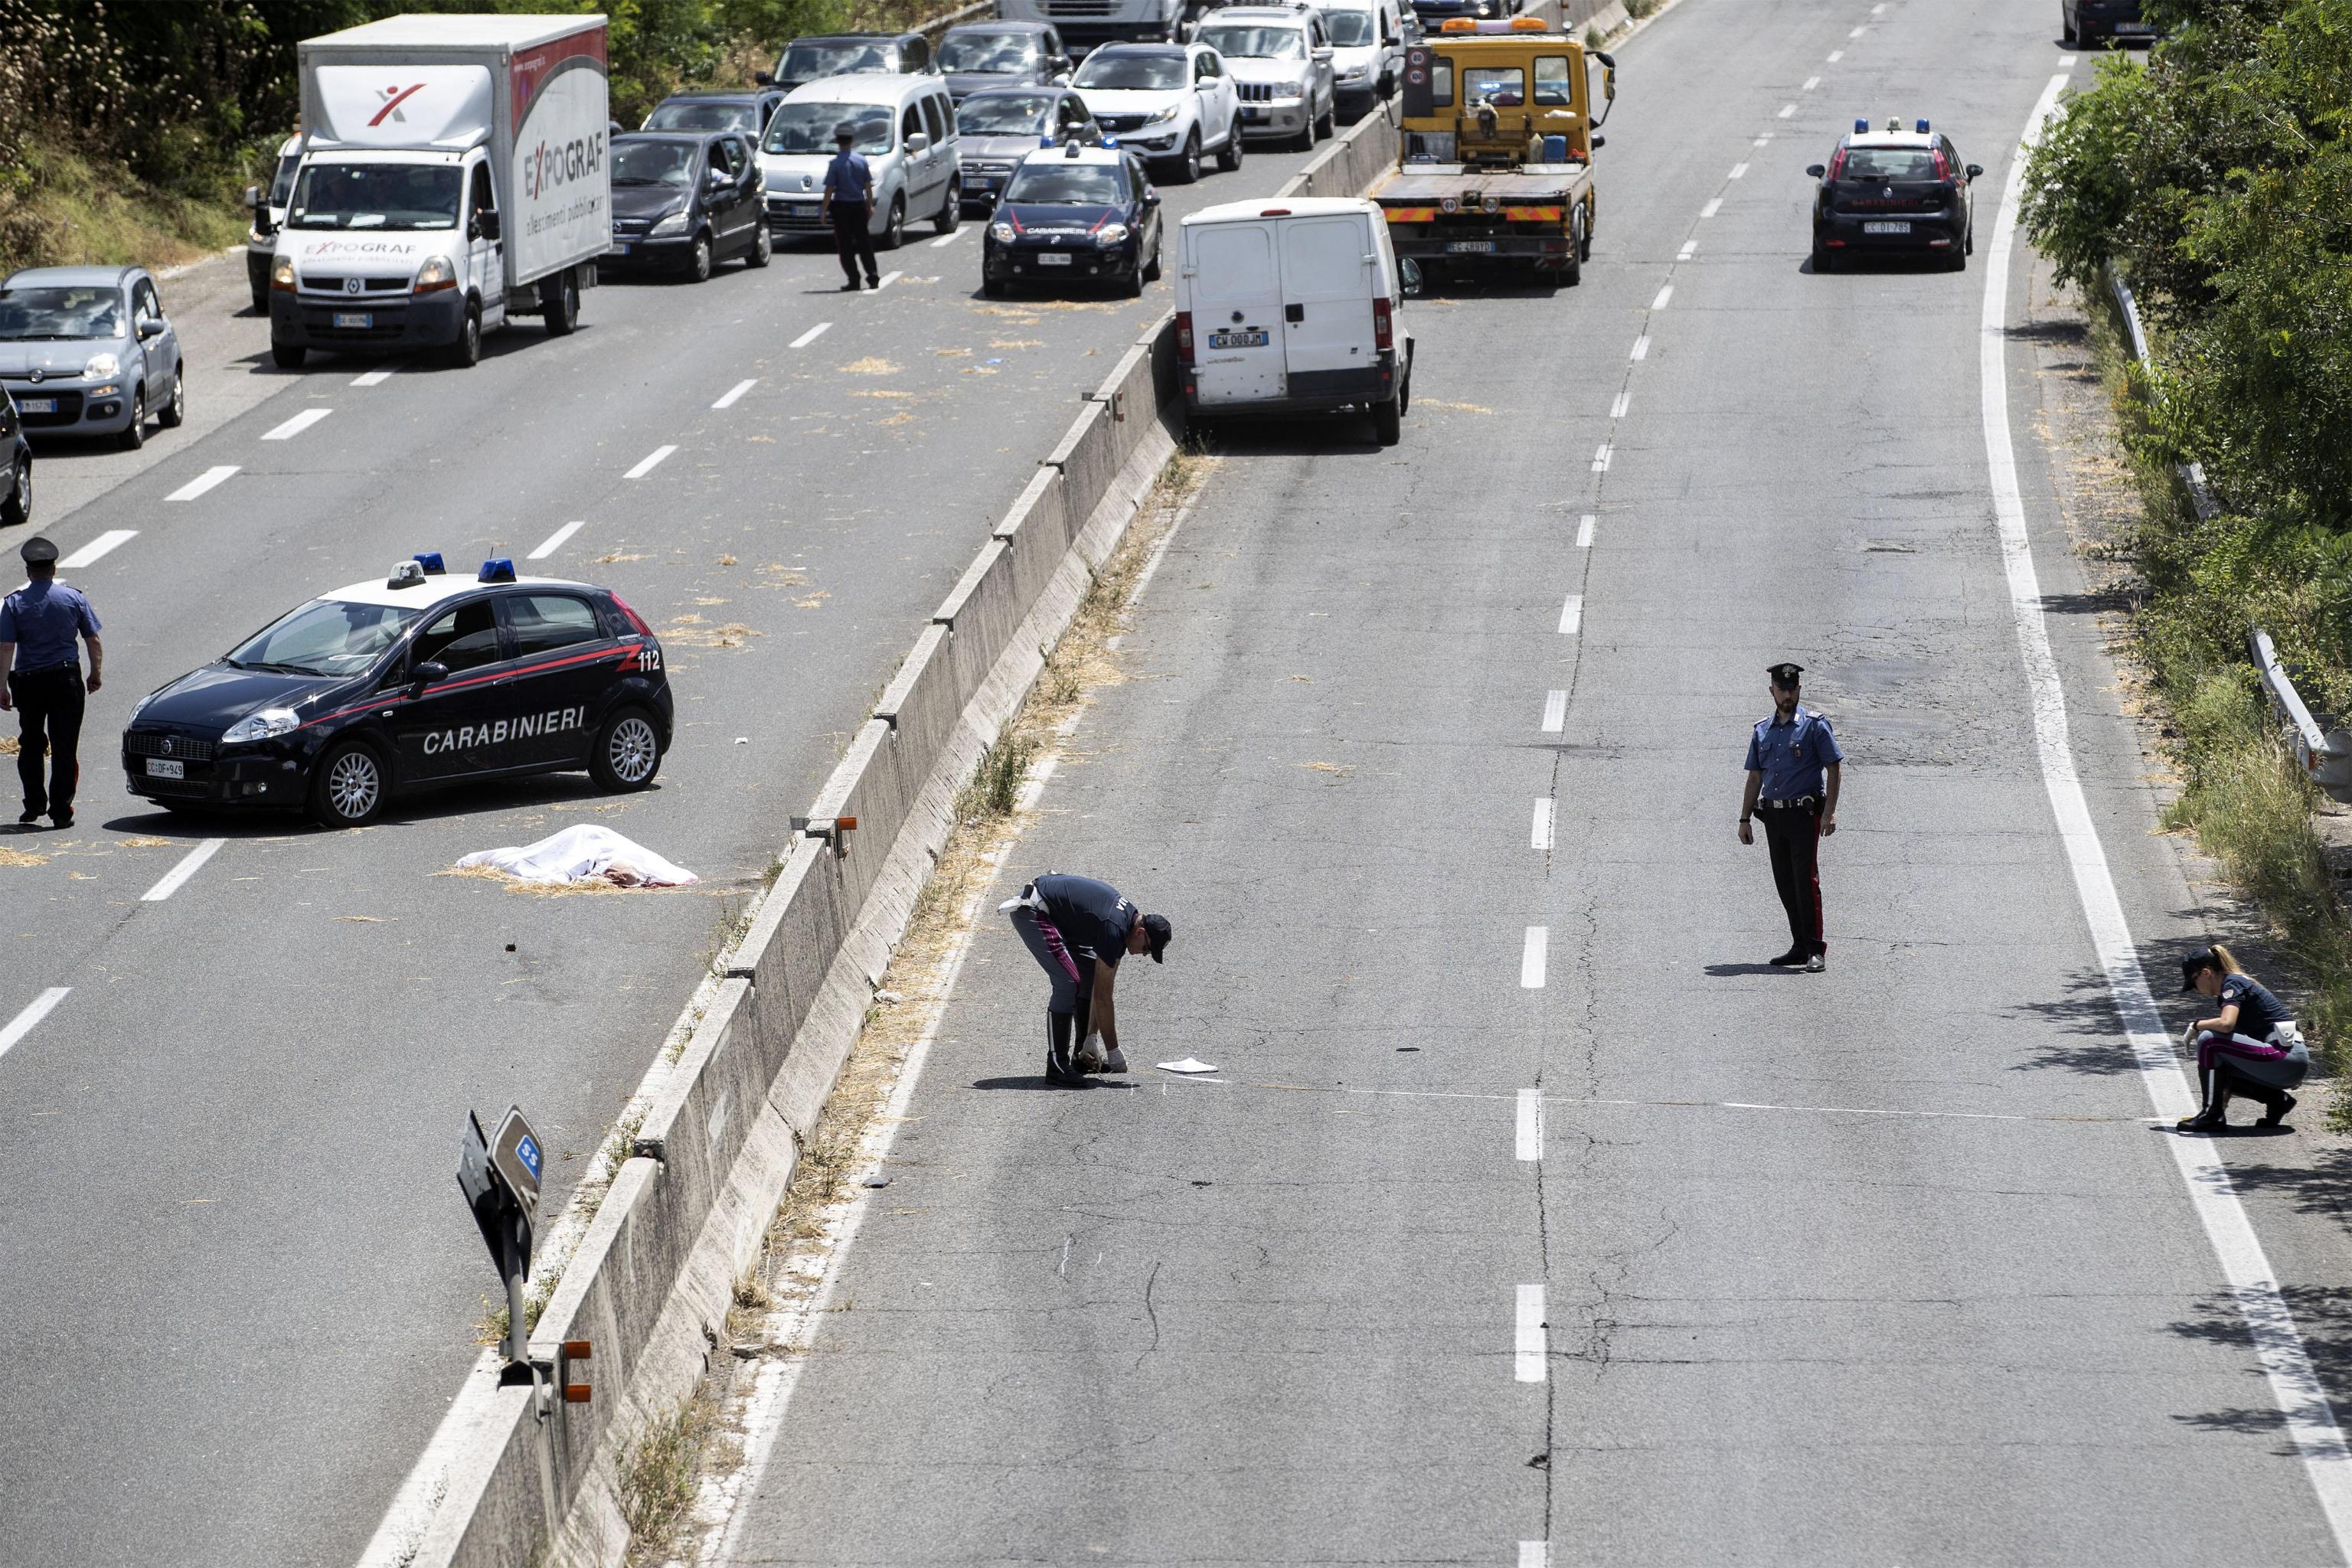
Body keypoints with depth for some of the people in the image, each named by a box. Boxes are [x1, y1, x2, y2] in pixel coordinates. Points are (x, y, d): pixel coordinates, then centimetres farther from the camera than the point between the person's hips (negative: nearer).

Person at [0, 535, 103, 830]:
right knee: (65, 747, 3)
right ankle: (61, 811, 1)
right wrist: (97, 673, 15)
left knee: (31, 744, 18)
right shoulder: (74, 598, -1)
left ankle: (34, 803, 16)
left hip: (28, 681, 0)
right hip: (66, 678, 0)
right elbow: (94, 641, 2)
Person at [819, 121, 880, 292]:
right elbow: (868, 186, 4)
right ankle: (873, 275, 11)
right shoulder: (861, 161, -1)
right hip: (859, 206, 4)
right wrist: (870, 205, 14)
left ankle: (854, 280, 0)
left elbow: (829, 189, -12)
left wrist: (823, 210, -4)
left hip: (841, 208, -4)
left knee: (845, 246, 2)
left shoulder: (835, 163, -13)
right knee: (864, 243, 12)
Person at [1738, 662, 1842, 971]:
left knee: (1806, 881, -13)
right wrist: (1745, 819, 13)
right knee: (1785, 884, 7)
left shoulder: (1814, 725, -1)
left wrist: (1830, 812, -12)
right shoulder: (1762, 731, 14)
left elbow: (1834, 768, -3)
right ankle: (1800, 947, 14)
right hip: (1773, 815, 6)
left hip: (1804, 814, -6)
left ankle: (1815, 950, -13)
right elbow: (1755, 777, 18)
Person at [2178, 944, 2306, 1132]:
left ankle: (2212, 1116, -10)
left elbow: (2226, 1024, -27)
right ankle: (2276, 1099, 10)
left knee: (2208, 1041, -14)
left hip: (2285, 1059, -10)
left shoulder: (2232, 983, -6)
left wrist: (2197, 1025, -6)